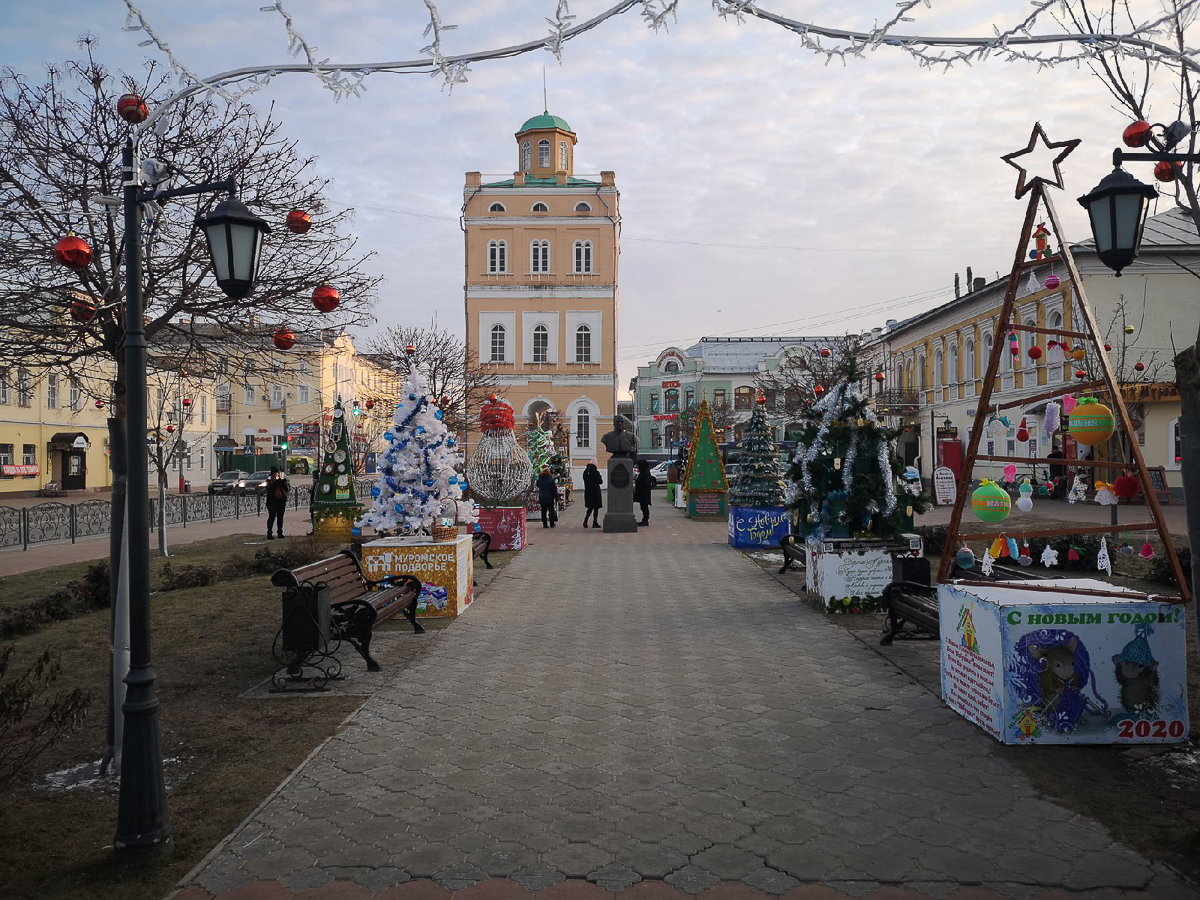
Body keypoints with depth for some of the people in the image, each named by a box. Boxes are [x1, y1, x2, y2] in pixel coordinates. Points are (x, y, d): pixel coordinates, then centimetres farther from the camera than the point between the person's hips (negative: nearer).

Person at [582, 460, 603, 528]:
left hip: (587, 492, 6)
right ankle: (595, 523, 6)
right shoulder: (595, 472, -15)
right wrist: (600, 477, 10)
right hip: (595, 492, -6)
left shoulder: (585, 472, 3)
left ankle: (585, 520, 1)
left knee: (590, 507, 16)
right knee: (596, 508, 4)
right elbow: (600, 482, -9)